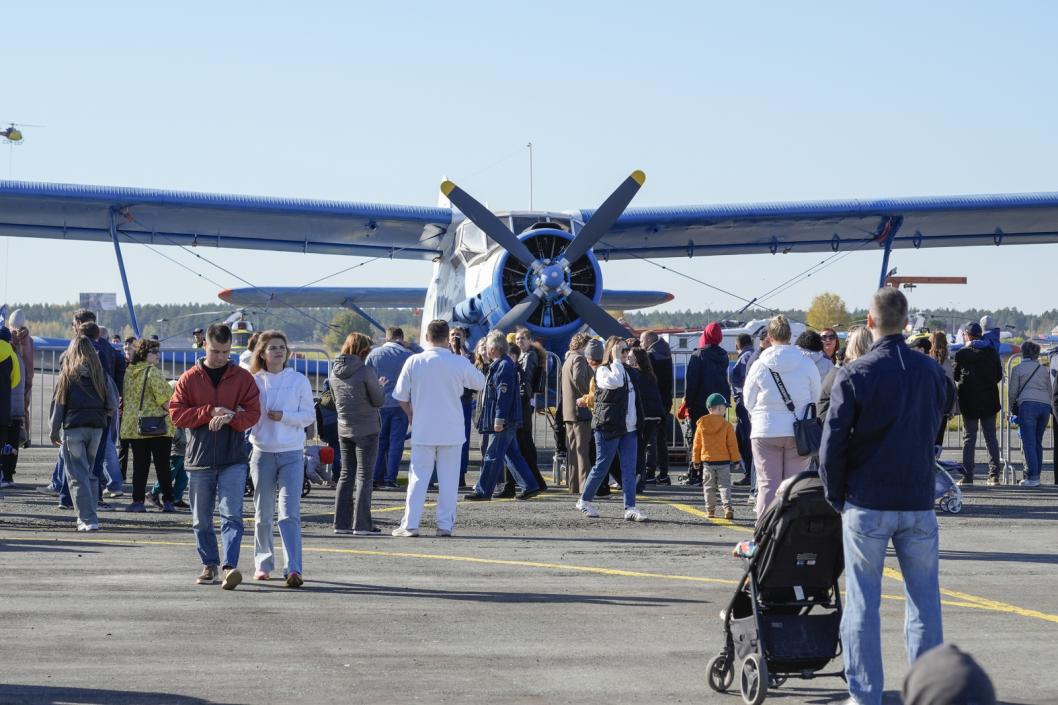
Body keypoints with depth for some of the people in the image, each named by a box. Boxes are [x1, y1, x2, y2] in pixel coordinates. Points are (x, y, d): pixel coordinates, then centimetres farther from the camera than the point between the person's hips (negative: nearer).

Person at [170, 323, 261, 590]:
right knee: (201, 519, 8)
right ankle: (209, 565, 20)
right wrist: (211, 412, -12)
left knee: (232, 515, -13)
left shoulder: (243, 378, 5)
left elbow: (252, 414, 0)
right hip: (199, 458, 2)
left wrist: (228, 418, -18)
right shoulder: (189, 379, 5)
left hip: (233, 459, -2)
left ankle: (230, 566, -20)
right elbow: (177, 414, -3)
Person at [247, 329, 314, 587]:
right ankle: (263, 563, 24)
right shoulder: (253, 382, 4)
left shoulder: (299, 381, 2)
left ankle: (294, 569, -17)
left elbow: (309, 415, -1)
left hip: (292, 453, -2)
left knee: (290, 513, -12)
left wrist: (284, 416, -14)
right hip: (262, 452, 2)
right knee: (263, 514, 9)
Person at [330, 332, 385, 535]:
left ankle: (342, 522, 12)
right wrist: (379, 387, 8)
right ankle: (361, 524, -1)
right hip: (366, 430, -6)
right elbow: (379, 400, -11)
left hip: (344, 429, 6)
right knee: (364, 475, 0)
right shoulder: (365, 372, -17)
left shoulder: (335, 372, 3)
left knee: (347, 474, 13)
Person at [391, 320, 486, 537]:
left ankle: (410, 524, 2)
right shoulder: (459, 363, -8)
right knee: (449, 479, 6)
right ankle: (445, 524, 6)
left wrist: (410, 414, 17)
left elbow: (401, 395, 1)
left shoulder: (414, 362, -6)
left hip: (423, 430, 1)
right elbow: (480, 383, 8)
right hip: (451, 431, -1)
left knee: (418, 477, 6)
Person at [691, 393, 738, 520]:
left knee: (709, 487, 10)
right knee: (724, 485, 3)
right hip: (724, 461, -2)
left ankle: (710, 510, 8)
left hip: (707, 461, 2)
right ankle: (727, 507, -11)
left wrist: (696, 460, 14)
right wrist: (735, 459, 4)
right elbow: (732, 444, -5)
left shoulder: (701, 425, 0)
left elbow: (697, 445, 5)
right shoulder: (727, 425, -8)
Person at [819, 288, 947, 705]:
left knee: (862, 603, 5)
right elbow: (933, 431, 12)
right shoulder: (932, 372, 3)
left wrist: (836, 497, 4)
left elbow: (833, 442, -8)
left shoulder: (854, 376, -10)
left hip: (867, 503, -3)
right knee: (924, 600, 9)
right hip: (919, 500, 3)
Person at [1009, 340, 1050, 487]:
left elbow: (1012, 391, 6)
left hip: (1027, 405, -5)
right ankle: (1036, 474, 10)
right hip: (1045, 405, 5)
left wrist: (1012, 409, 19)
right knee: (1038, 442, 11)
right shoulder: (1043, 369, 18)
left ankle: (1032, 477, -15)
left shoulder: (1018, 369, 5)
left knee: (1029, 442, -7)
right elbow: (1049, 390, 20)